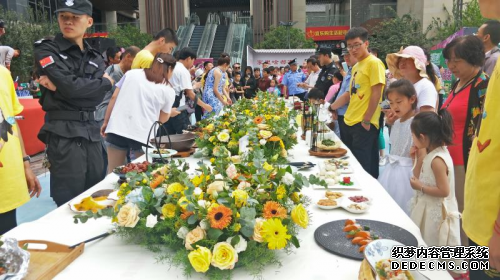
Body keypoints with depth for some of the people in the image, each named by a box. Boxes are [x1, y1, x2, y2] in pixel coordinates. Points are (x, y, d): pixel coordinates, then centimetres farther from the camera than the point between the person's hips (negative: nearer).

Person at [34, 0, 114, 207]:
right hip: (62, 134, -5)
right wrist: (105, 82, -3)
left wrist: (62, 87, -14)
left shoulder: (95, 57, 14)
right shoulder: (46, 51, -2)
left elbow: (98, 96, -2)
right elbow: (71, 87, -17)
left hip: (91, 130, 6)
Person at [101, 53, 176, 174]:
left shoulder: (132, 73, 13)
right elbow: (163, 119, 13)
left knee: (113, 172, 9)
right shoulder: (168, 90, 7)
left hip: (117, 129, 2)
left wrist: (106, 122, 14)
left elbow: (114, 97, 9)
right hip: (143, 135, -2)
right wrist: (172, 113, 33)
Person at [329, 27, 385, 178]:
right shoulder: (356, 67, 17)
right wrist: (330, 108, 18)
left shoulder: (374, 63, -8)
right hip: (351, 122, 9)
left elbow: (376, 94, -14)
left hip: (364, 125, -9)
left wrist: (366, 121, -15)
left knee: (364, 167, -6)